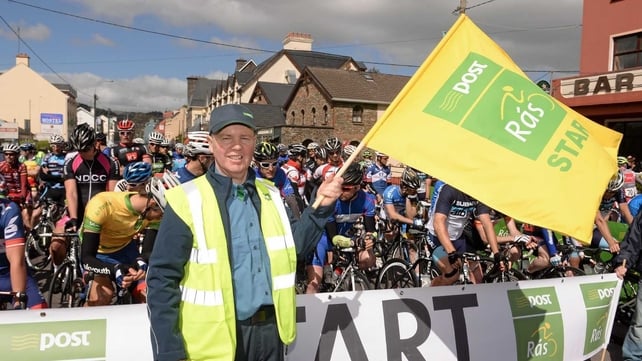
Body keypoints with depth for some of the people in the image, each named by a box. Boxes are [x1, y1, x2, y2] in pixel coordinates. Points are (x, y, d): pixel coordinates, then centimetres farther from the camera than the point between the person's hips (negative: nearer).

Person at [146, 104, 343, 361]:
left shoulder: (269, 195, 5)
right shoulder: (187, 201, -12)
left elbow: (294, 247, 11)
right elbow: (162, 280, -11)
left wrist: (321, 207, -1)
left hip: (270, 332, 5)